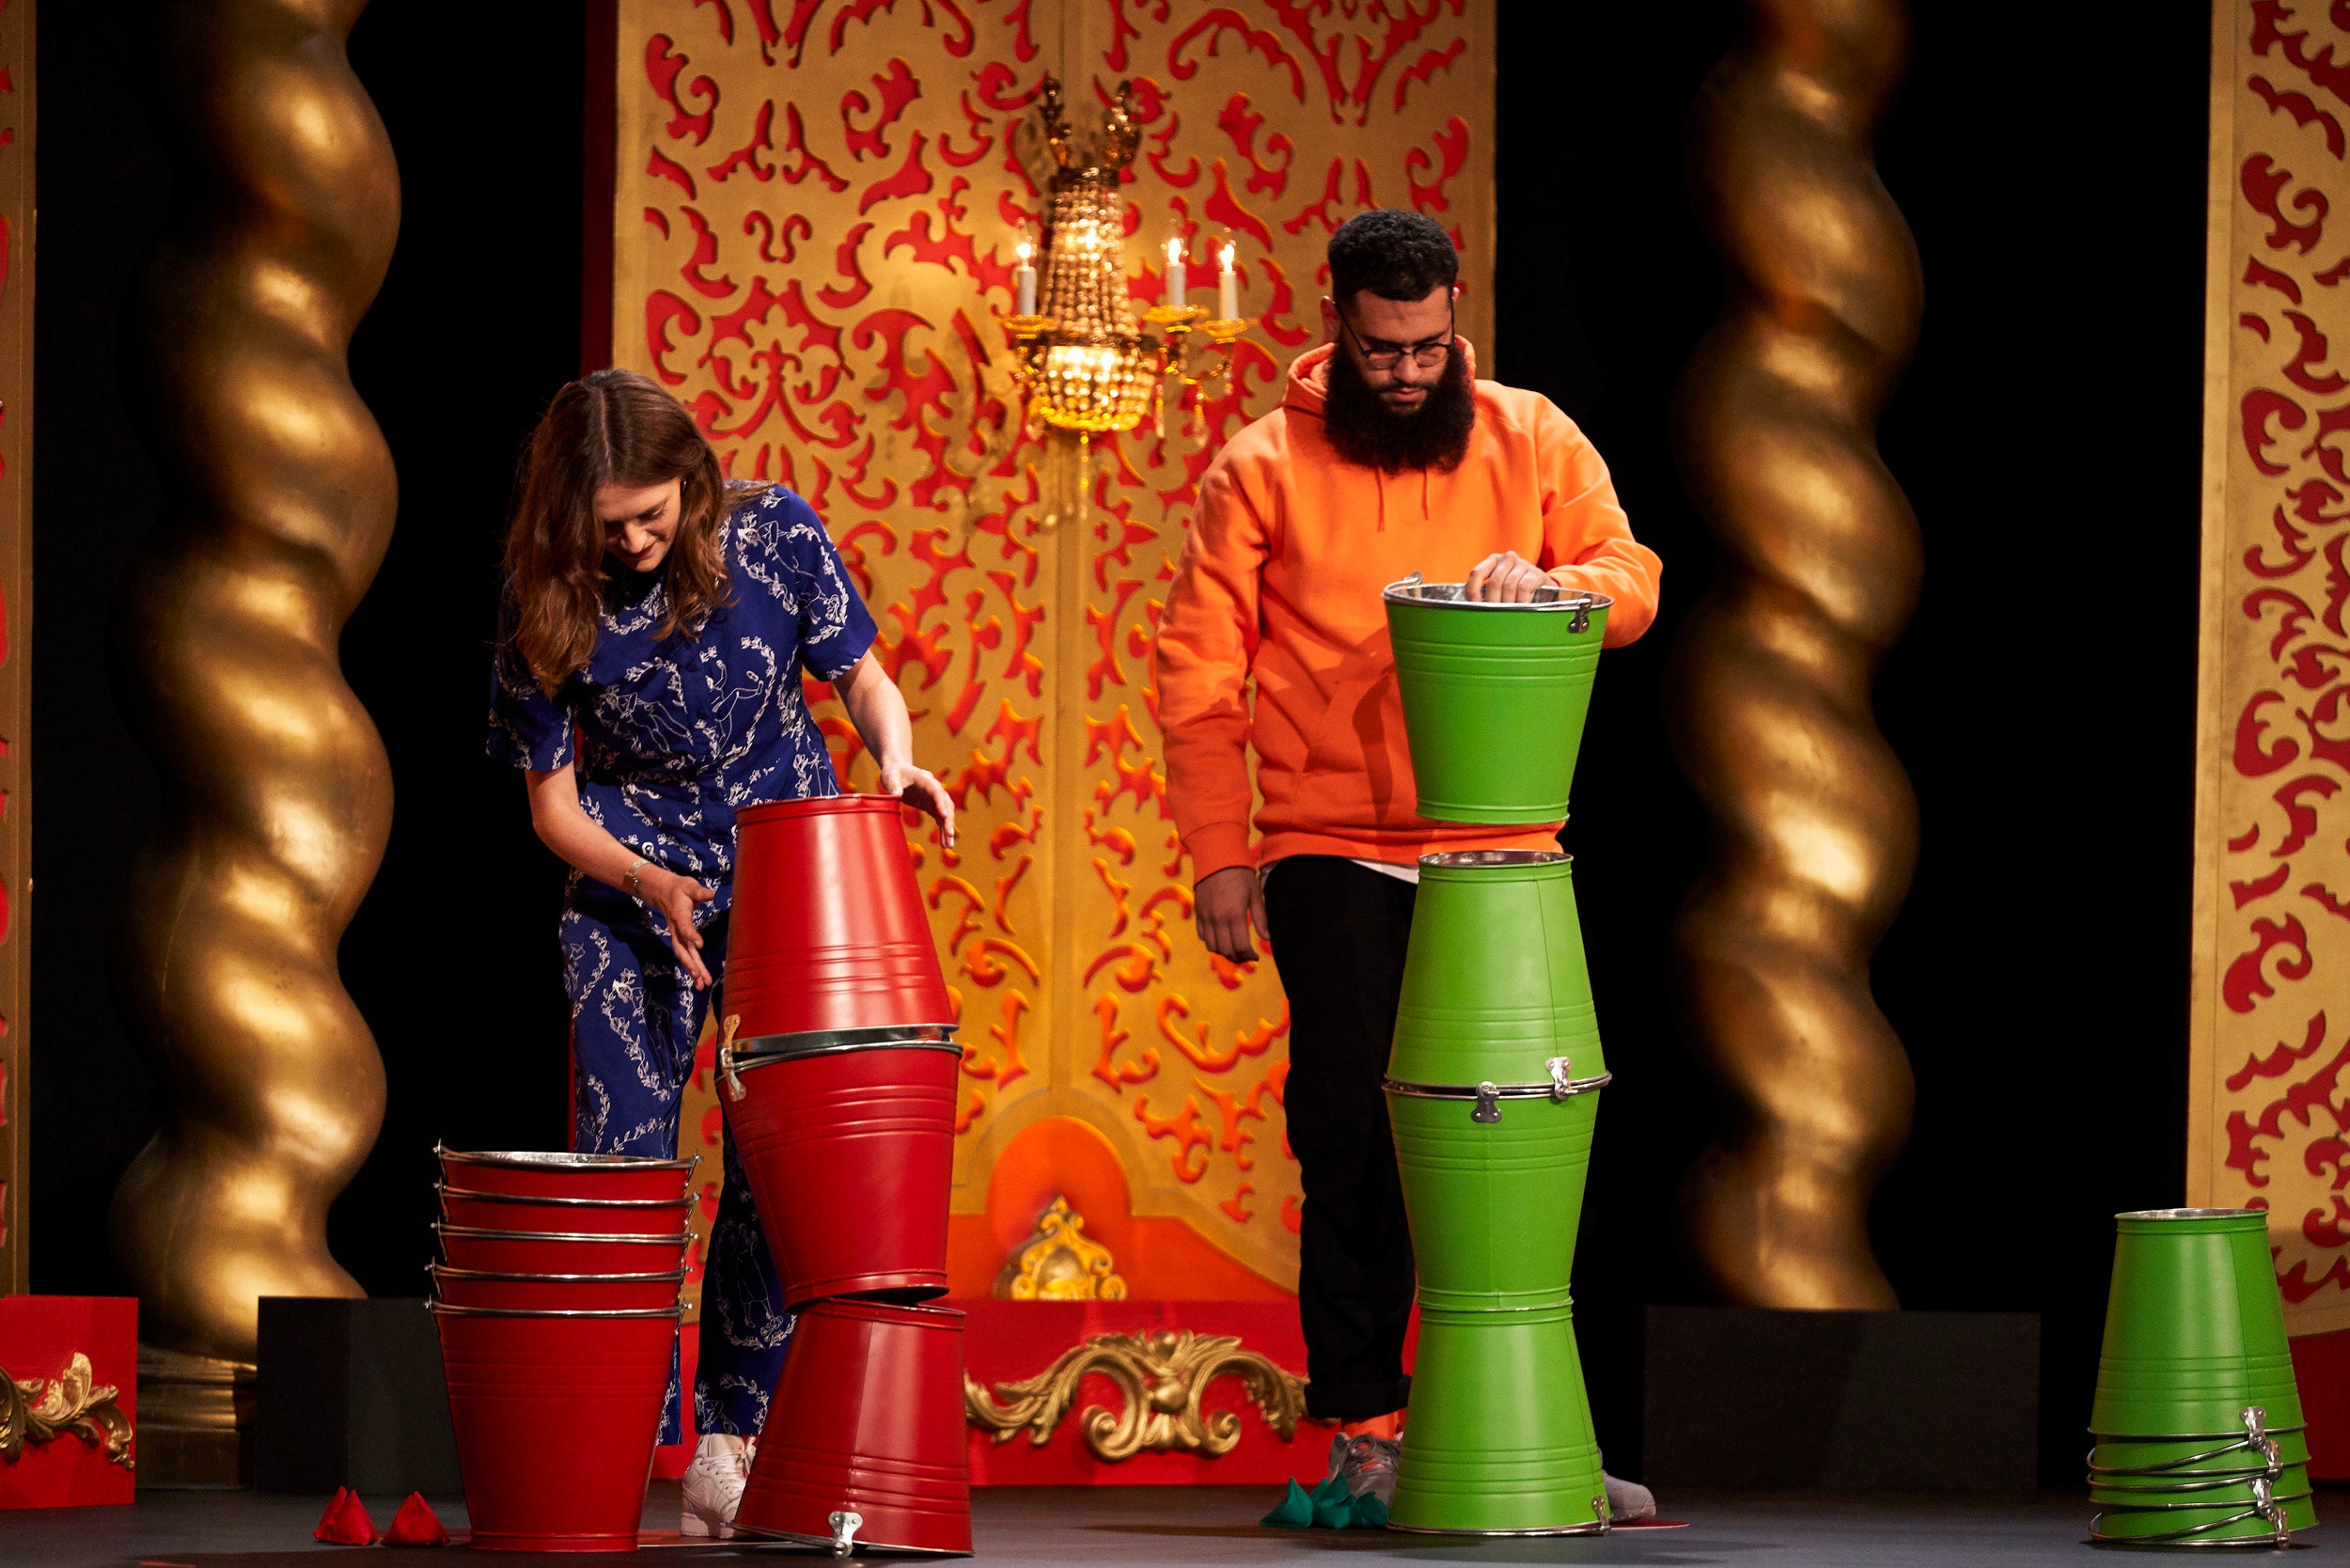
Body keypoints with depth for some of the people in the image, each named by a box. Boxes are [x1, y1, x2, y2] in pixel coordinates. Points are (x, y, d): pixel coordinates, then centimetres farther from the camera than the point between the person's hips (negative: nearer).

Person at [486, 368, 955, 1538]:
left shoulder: (772, 534, -12)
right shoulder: (548, 603, -13)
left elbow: (859, 672, 2)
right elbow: (553, 797, -6)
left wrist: (894, 761, -19)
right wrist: (648, 882, -23)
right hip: (629, 894, -1)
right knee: (622, 1163, -8)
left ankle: (731, 1444, 9)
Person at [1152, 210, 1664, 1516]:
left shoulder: (1532, 441, 8)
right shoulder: (1265, 469, 2)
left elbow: (1634, 580, 3)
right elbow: (1201, 672, 1)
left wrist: (1546, 582, -20)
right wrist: (1219, 853, -6)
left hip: (1501, 850, 2)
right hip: (1334, 855, -2)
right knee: (1352, 1136, -3)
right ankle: (1365, 1430, 2)